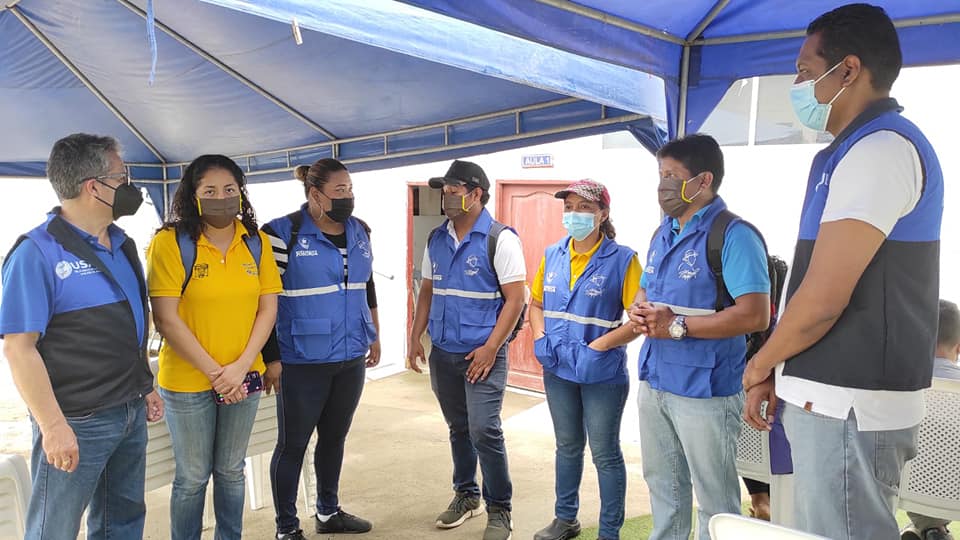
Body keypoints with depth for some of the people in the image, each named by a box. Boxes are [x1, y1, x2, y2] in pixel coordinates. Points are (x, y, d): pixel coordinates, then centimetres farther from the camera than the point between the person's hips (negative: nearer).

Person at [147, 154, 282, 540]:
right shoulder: (170, 242, -11)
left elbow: (268, 308, 1)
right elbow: (166, 320, -14)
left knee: (231, 471, 17)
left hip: (244, 379, 4)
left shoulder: (257, 242, 1)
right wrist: (214, 370, -14)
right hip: (187, 381, -3)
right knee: (193, 477, 10)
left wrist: (241, 366, -10)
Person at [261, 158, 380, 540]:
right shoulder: (284, 233, -12)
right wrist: (271, 358, -12)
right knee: (293, 443, 7)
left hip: (351, 358, 6)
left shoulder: (359, 232, 6)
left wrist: (375, 336, 18)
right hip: (303, 362, -6)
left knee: (335, 437, 18)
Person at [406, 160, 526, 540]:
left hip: (482, 354, -6)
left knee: (484, 431, -8)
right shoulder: (436, 240, 9)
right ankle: (466, 495, 34)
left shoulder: (500, 238, -10)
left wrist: (490, 348, -17)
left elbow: (515, 299, -12)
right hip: (443, 353, 6)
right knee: (459, 429, 17)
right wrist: (415, 337, 8)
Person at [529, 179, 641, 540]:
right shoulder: (552, 255, 4)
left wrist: (599, 347, -23)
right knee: (567, 446, 20)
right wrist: (540, 338, -2)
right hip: (558, 370, 5)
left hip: (602, 374, -5)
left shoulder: (622, 259, -12)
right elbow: (536, 304, 14)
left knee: (605, 454, 7)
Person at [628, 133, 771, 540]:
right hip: (654, 381, 8)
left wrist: (678, 326, -22)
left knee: (715, 498, 6)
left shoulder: (733, 234, -15)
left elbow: (755, 315, -23)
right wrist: (638, 312, -2)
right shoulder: (663, 234, 12)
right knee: (662, 485, 21)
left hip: (705, 388, -8)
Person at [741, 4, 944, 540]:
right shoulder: (860, 150, 17)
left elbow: (823, 299, -21)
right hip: (834, 396, 10)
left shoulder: (878, 147, -15)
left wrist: (758, 366, -5)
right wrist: (778, 374, 15)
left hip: (849, 404, -10)